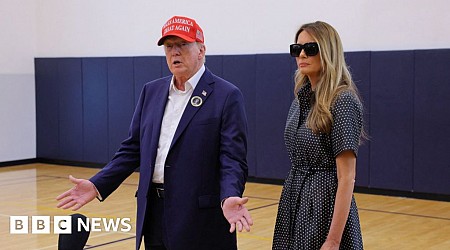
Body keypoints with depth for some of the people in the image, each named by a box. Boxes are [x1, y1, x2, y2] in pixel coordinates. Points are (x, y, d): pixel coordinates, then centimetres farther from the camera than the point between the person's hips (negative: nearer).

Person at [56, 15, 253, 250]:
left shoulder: (227, 96, -7)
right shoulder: (151, 91, 11)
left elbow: (232, 158, -12)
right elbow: (132, 149, 12)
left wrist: (229, 198, -30)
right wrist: (97, 185, 1)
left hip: (200, 218, -5)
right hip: (154, 213, 5)